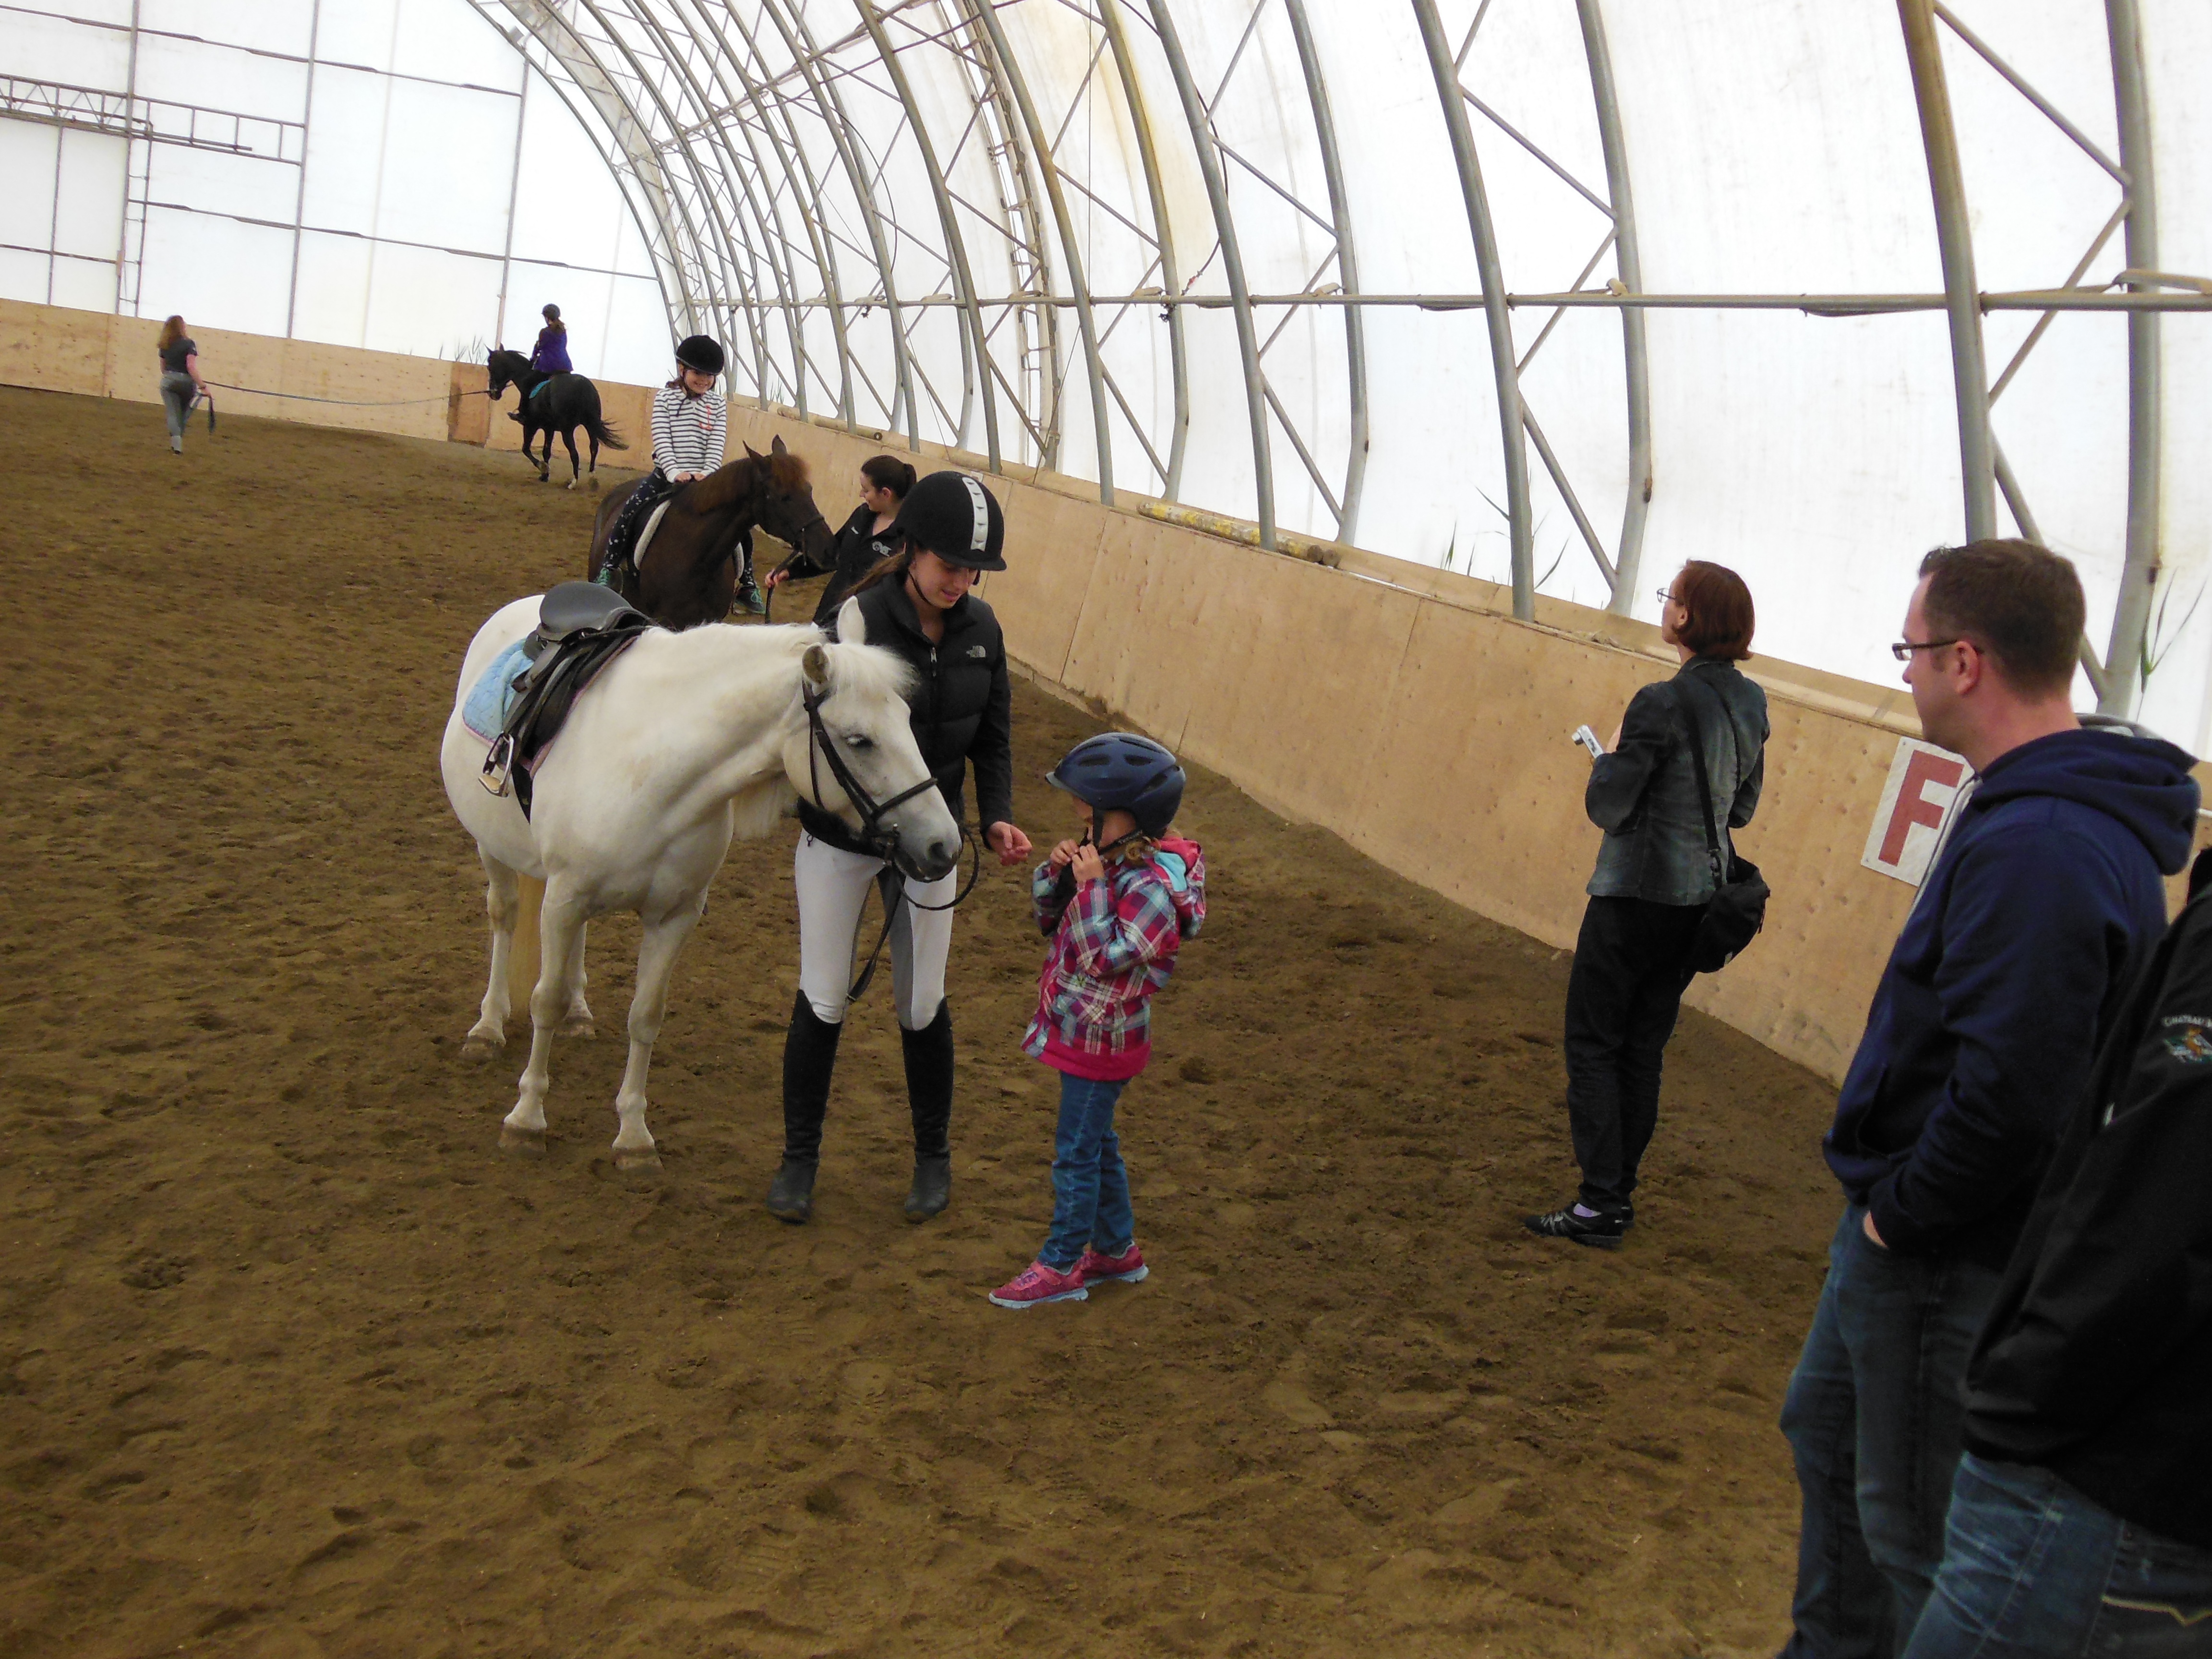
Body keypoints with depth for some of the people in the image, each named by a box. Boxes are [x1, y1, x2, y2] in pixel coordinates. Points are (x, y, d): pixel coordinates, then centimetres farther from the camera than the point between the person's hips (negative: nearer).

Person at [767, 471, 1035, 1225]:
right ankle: (799, 1157, 24)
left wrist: (997, 817, -8)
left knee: (922, 1004, 10)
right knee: (822, 1001, 6)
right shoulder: (855, 620, -19)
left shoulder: (981, 627, -4)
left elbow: (993, 736, 6)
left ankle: (934, 1156, 28)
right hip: (839, 838, -3)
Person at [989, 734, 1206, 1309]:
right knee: (1096, 1143, 20)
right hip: (1080, 1031, 9)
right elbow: (1047, 913, 13)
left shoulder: (1153, 886, -24)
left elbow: (1105, 957, -29)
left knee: (1078, 1152, 2)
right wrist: (1058, 871, -6)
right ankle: (1117, 1249, 34)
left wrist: (1091, 884, -28)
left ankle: (1061, 1267, 14)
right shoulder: (1111, 861, 3)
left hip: (1101, 1043, -9)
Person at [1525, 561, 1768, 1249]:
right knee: (1643, 1049, 15)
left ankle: (1600, 1206, 0)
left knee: (1593, 1044, 2)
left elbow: (1607, 807, -17)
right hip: (1700, 898, 8)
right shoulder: (1750, 704, 4)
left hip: (1637, 897, -8)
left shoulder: (1663, 703, -20)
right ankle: (1619, 1192, 21)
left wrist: (1610, 757, 1)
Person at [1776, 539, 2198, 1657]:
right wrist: (1886, 1200, 12)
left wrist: (1902, 1212, -18)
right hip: (1904, 1224, 11)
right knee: (1827, 1433, 26)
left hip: (1952, 1262, -11)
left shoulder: (2036, 850, -29)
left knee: (1914, 1524, 6)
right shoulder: (2039, 808, 6)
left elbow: (2008, 1093, -34)